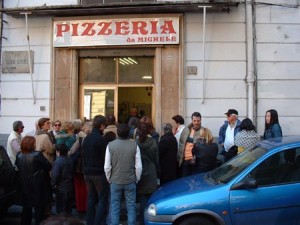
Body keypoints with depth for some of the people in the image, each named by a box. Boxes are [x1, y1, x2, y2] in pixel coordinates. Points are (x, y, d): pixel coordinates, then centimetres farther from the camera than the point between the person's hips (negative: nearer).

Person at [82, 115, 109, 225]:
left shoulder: (86, 138, 7)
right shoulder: (102, 139, -16)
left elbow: (83, 156, 13)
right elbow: (105, 158, -13)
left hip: (88, 172, 7)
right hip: (99, 173, -7)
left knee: (91, 198, 15)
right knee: (102, 199, 1)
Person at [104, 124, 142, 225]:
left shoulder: (110, 145, -10)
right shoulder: (134, 145, -10)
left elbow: (107, 167, -7)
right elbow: (138, 167, -8)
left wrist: (109, 179, 9)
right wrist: (136, 179, 8)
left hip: (115, 181, 0)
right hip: (130, 181, 0)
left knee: (115, 207, 12)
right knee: (131, 207, 11)